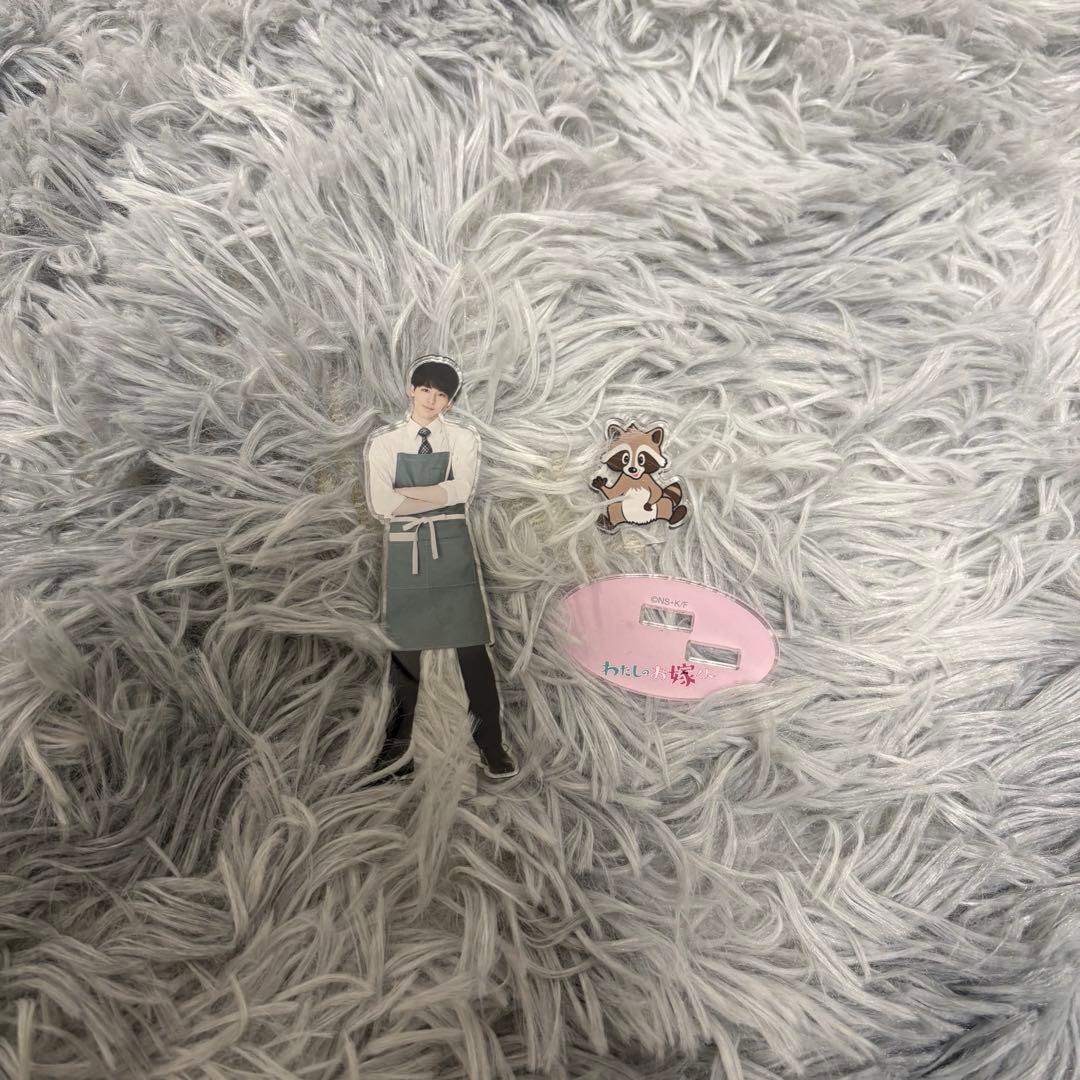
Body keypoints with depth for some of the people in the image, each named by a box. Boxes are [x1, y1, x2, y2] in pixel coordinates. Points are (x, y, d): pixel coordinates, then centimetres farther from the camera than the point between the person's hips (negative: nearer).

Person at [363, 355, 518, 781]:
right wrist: (439, 497, -9)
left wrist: (404, 493, -10)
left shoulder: (463, 439, 5)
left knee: (471, 646, -1)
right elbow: (380, 504, -8)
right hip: (404, 551, 1)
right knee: (404, 647, 9)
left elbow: (461, 490, -13)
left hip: (452, 550, -1)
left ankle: (490, 742, 10)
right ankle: (398, 741, 23)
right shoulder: (384, 443, 5)